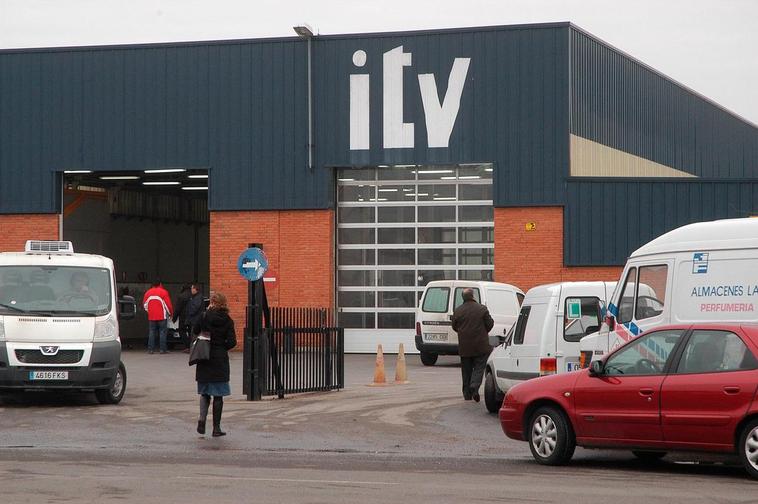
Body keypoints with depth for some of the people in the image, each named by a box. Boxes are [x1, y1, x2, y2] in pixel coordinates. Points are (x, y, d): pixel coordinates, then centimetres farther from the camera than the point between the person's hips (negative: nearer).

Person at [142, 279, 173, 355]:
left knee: (151, 332, 8)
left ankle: (150, 349, 6)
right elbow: (168, 304, -5)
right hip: (162, 316, -4)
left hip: (151, 317, 4)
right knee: (162, 332, 1)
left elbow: (145, 304, 14)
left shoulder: (148, 292, 6)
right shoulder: (163, 292, -6)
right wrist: (170, 313, 9)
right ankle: (163, 349, -3)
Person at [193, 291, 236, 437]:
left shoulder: (205, 316, -7)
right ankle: (216, 428, 7)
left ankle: (202, 418, -9)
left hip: (204, 359, 1)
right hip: (220, 360, -1)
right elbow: (232, 342, -10)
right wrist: (222, 347, 10)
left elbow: (195, 331, 6)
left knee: (204, 392, 14)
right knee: (218, 395, 6)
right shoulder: (227, 321, -6)